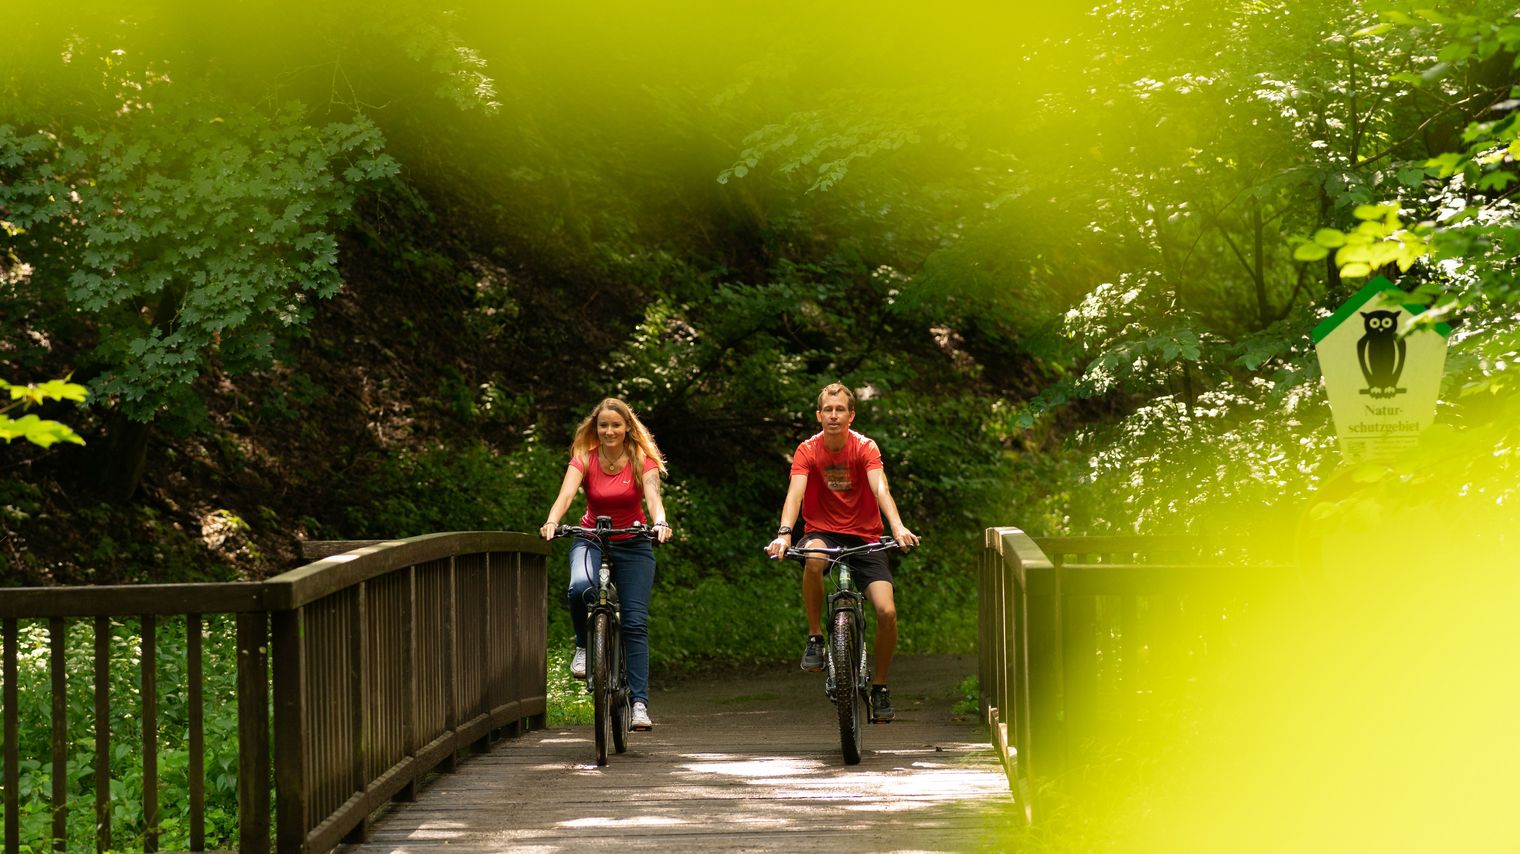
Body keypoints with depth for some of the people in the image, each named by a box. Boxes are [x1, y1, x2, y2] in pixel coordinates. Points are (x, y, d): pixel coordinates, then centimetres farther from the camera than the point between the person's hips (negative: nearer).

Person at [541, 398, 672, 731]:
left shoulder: (643, 461, -7)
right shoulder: (584, 458, -6)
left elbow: (652, 496, -24)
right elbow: (566, 494, -22)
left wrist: (660, 523, -45)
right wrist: (551, 522, -42)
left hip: (633, 545, 0)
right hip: (591, 540, 0)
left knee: (636, 622, -11)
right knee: (580, 588, -34)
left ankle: (639, 702, -10)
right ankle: (583, 647, -5)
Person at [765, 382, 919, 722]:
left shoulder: (865, 448, -8)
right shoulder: (808, 451, -8)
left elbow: (880, 489, -23)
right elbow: (795, 493, -22)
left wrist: (898, 527, -42)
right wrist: (784, 534, -41)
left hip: (864, 536, 1)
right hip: (822, 532, -1)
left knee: (887, 611, -16)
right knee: (813, 557, -39)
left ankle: (879, 686, 6)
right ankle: (815, 638, -19)